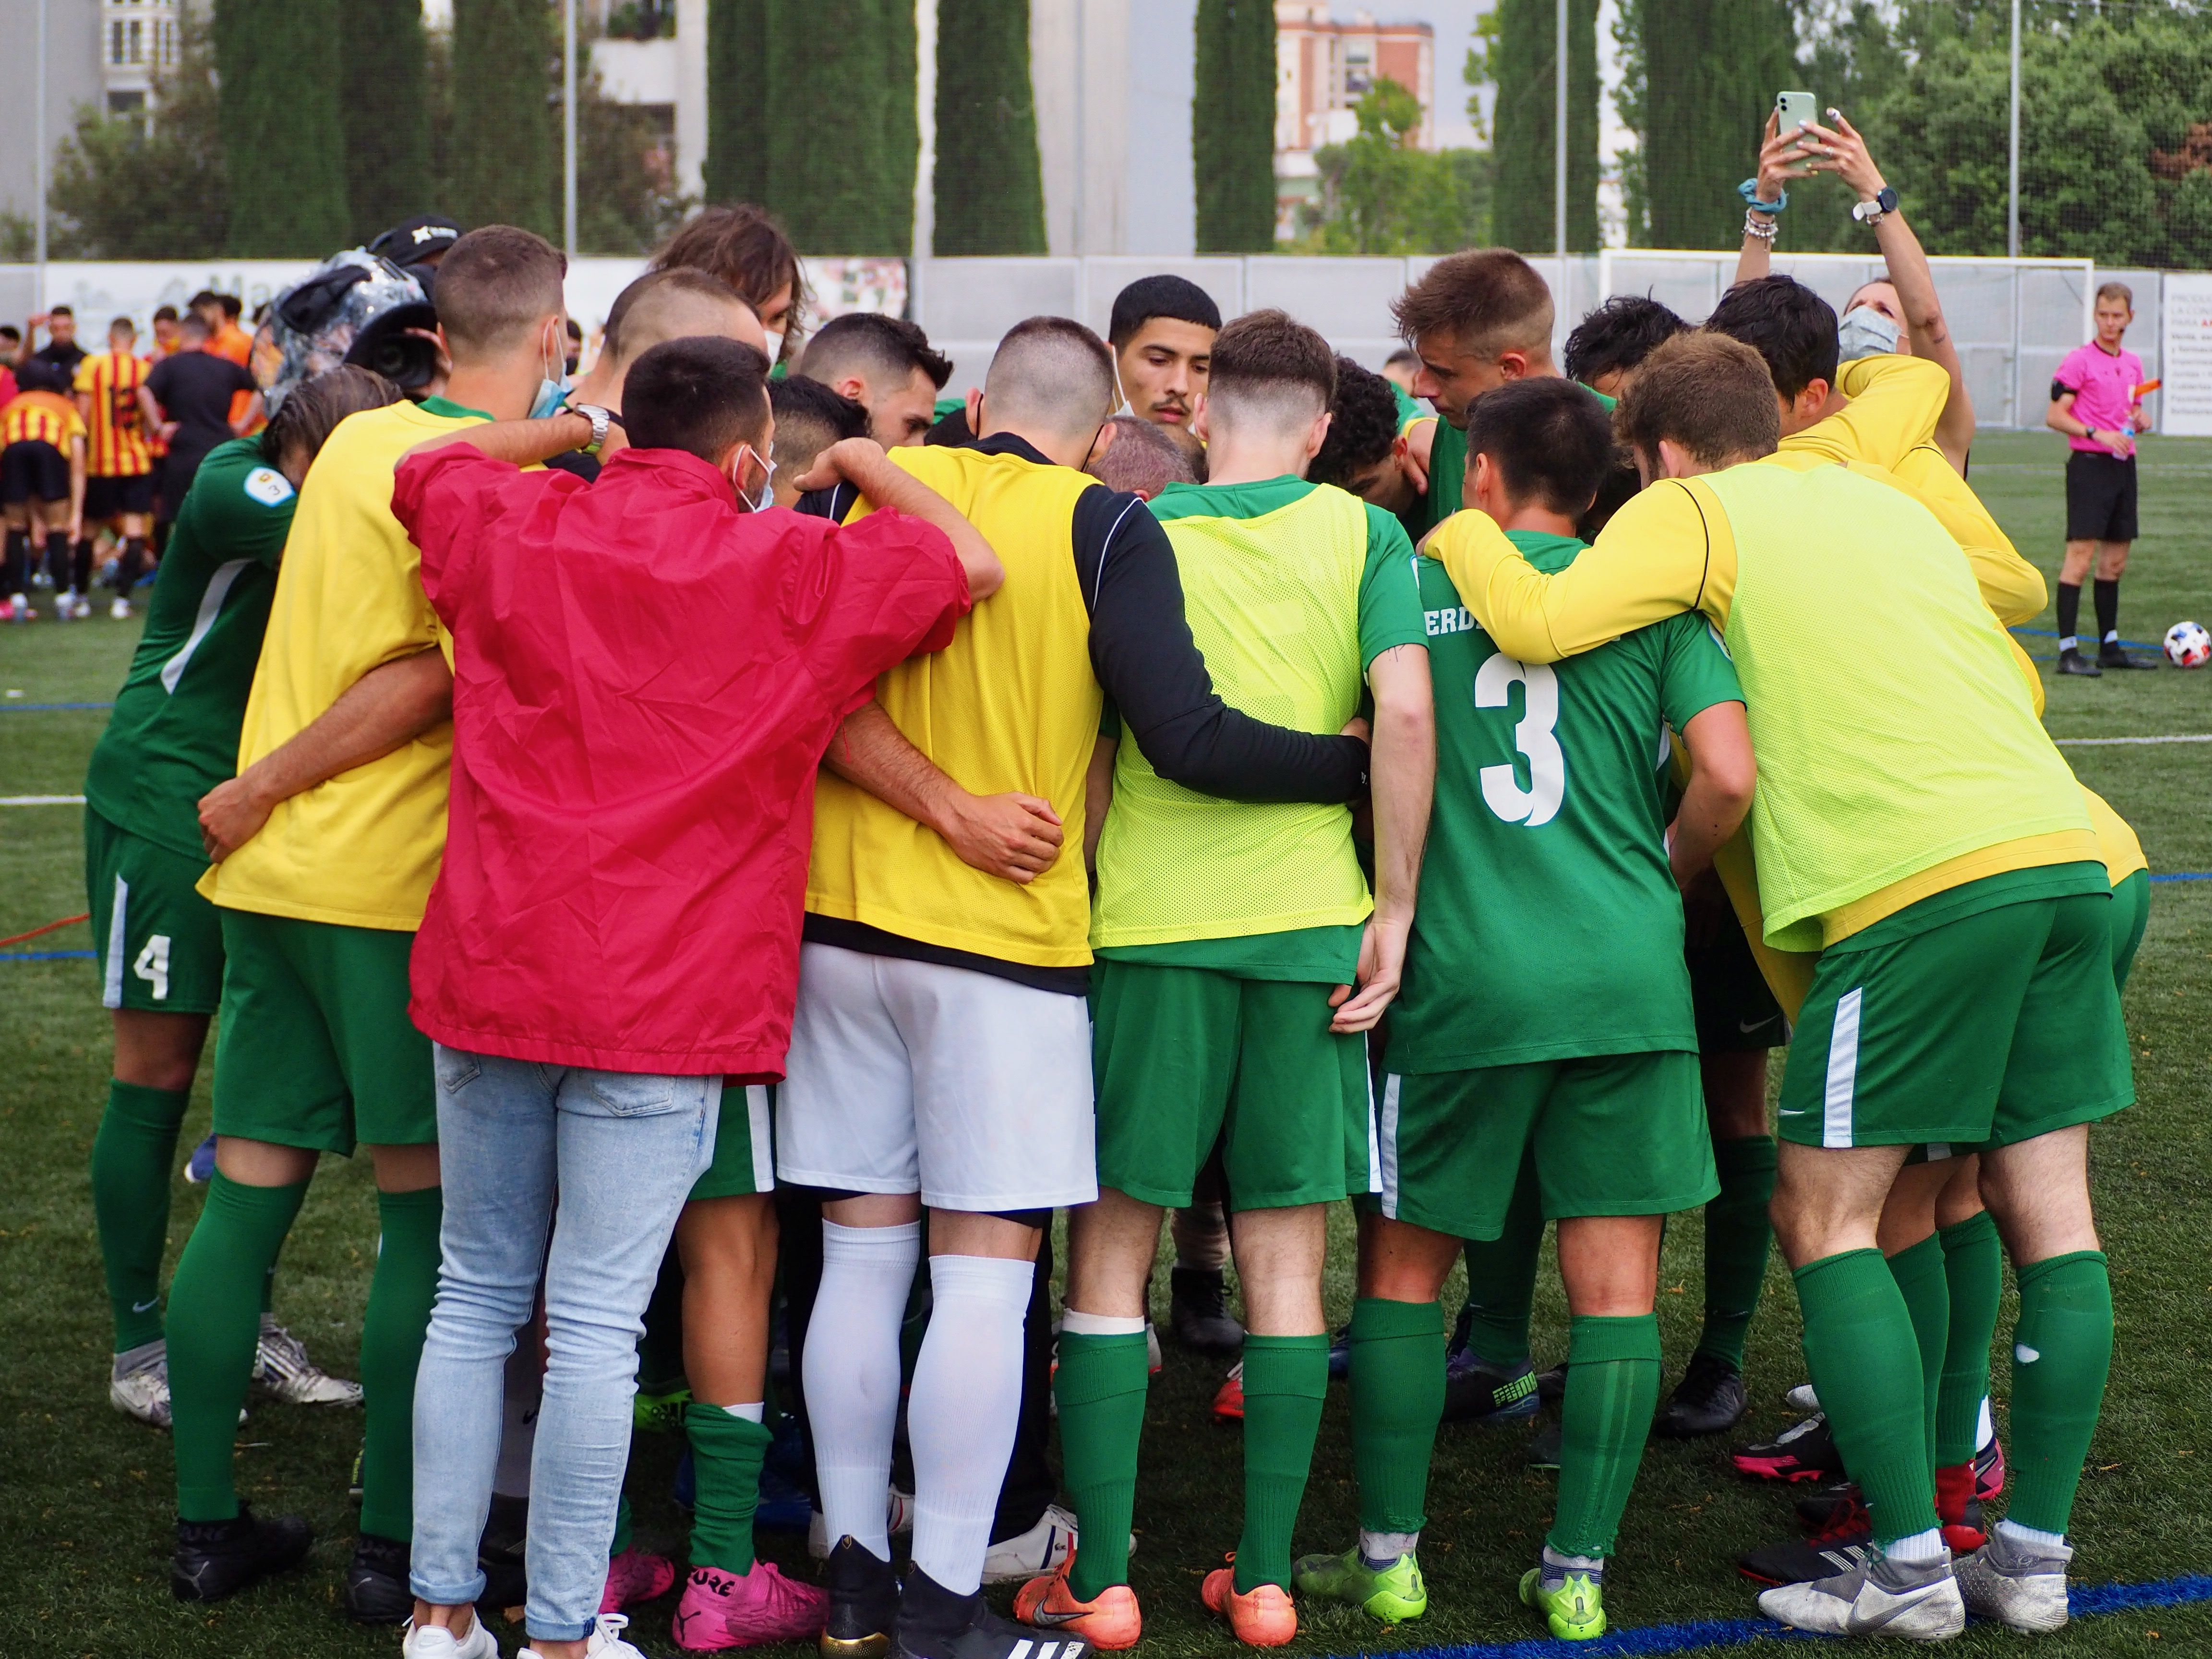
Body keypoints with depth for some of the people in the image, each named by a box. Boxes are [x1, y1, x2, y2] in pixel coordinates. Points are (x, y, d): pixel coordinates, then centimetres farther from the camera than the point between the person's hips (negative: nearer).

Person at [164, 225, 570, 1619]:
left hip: (272, 876, 7)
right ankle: (395, 1545, 5)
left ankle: (209, 1526, 15)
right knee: (429, 1213, 3)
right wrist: (260, 794, -13)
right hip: (400, 888, -7)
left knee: (247, 1196, 9)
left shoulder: (360, 440, 12)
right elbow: (434, 682, -18)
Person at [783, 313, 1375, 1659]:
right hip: (1007, 940, -4)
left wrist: (949, 809, -9)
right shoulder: (1104, 528, -6)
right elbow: (1188, 738, -15)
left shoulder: (868, 489, 5)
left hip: (846, 924, 4)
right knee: (985, 1275, -1)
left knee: (863, 1256, 10)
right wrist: (1366, 764, -5)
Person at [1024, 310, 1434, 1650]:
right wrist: (1394, 910, -2)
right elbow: (1406, 710, -7)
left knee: (1112, 1249, 7)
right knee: (1286, 1259, 8)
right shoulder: (1361, 534, 5)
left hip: (1146, 918, 0)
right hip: (1309, 914, 1)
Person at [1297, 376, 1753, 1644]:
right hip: (1631, 972, 0)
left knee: (1405, 1261, 14)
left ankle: (1388, 1554, 15)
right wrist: (1662, 879, 13)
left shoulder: (1416, 587, 5)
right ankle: (1580, 1574, 5)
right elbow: (1730, 780, -4)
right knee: (1617, 1278, 5)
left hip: (1466, 972, 0)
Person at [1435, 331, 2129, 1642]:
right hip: (2067, 852, 7)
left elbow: (1539, 623, -8)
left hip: (1922, 881, -7)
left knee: (1824, 1220, 3)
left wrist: (1461, 531, 9)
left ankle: (1912, 1568, -2)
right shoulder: (1885, 500, 26)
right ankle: (2036, 1558, 12)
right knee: (2050, 1210, 9)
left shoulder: (1693, 512, 5)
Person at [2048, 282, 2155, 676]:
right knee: (2080, 556, -12)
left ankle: (2110, 646, 18)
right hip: (2089, 465, -7)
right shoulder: (2079, 360, -7)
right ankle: (2068, 650, -13)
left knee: (2115, 561, 11)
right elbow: (2055, 415, -11)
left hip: (2123, 465, 7)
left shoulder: (2133, 364, 15)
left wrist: (2141, 420, 4)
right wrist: (2096, 433, -22)